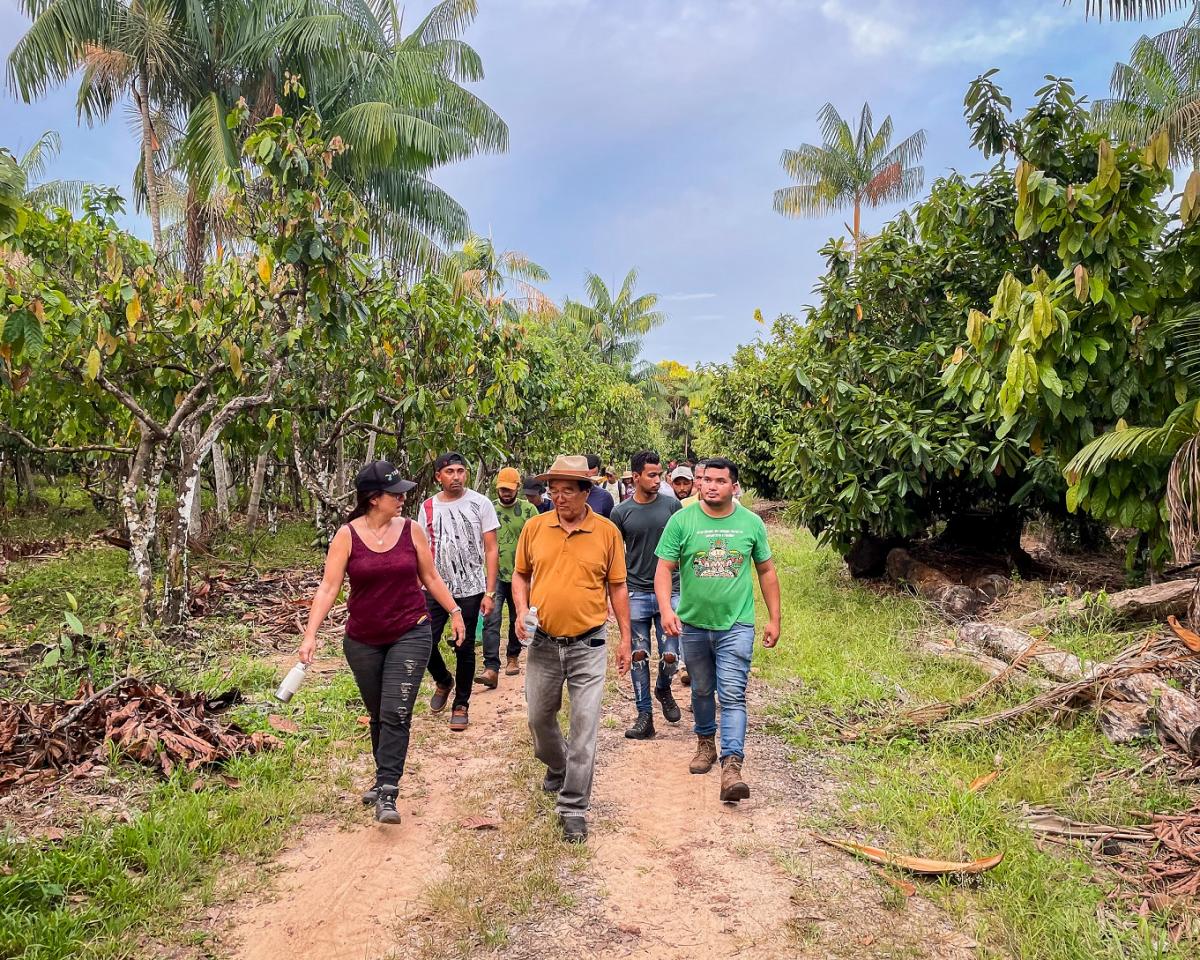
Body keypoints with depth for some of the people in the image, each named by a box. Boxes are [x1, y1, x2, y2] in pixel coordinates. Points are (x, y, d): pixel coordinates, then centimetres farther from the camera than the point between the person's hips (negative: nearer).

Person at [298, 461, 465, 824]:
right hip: (362, 641, 1)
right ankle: (384, 777, 35)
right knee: (377, 715, 15)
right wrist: (311, 634, -18)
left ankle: (387, 793, -7)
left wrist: (454, 611, 9)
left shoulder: (411, 530, -4)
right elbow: (328, 587, -11)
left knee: (396, 713, -12)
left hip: (410, 634, -1)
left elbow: (430, 577, 8)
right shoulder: (347, 536, -7)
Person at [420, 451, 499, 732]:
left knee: (464, 649, 6)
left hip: (470, 589, -2)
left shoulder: (480, 503, -4)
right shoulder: (428, 507, 4)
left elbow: (491, 550, -3)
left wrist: (489, 593, -9)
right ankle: (443, 681, 29)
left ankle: (461, 704, 24)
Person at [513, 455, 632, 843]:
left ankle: (573, 807, 9)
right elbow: (520, 575, 12)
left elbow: (617, 587, 3)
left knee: (584, 728, -3)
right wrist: (522, 611, -6)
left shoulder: (607, 531, -4)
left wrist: (626, 638, 2)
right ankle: (557, 766, 47)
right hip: (543, 643, 3)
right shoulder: (535, 528, 0)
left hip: (588, 646, -3)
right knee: (539, 717, 17)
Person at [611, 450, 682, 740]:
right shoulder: (621, 512, 1)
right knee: (639, 655, 5)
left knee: (670, 656, -3)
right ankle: (644, 716, 15)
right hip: (636, 594, 0)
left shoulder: (672, 505, 1)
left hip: (669, 593, 0)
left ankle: (663, 689, 30)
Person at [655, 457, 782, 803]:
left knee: (732, 696, -9)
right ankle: (705, 744, 39)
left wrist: (774, 619, 6)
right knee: (701, 691, 18)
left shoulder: (751, 523, -1)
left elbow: (766, 571, 8)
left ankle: (732, 767, -13)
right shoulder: (681, 521, -5)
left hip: (735, 625, -1)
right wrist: (666, 609, -22)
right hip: (693, 624, 1)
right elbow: (664, 569, -7)